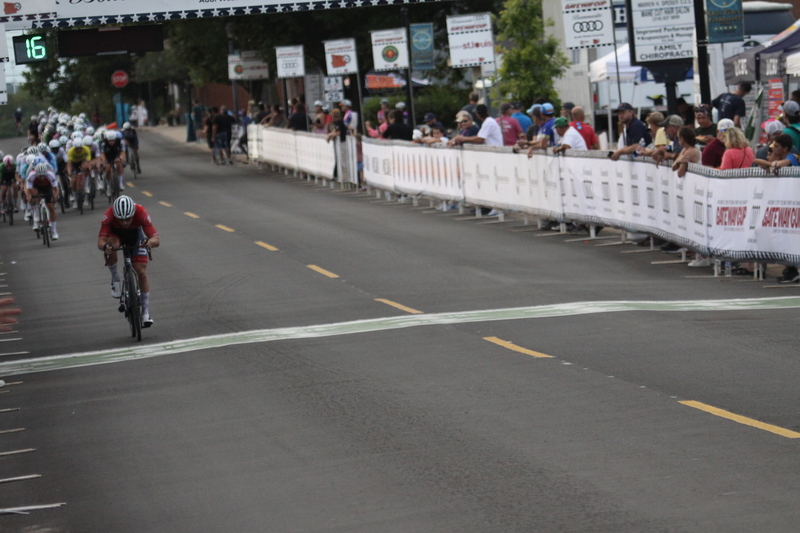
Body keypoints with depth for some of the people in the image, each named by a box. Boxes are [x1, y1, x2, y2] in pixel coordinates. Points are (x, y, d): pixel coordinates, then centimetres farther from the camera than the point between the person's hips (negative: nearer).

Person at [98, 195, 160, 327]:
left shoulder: (141, 213, -36)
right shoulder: (109, 215, -37)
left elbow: (157, 240, -38)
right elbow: (100, 242, -41)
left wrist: (150, 242, -61)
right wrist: (105, 246, -64)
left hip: (135, 234, 1)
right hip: (115, 234, -1)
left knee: (141, 272, -9)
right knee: (110, 248, -36)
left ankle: (146, 312, 3)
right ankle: (115, 279, -10)